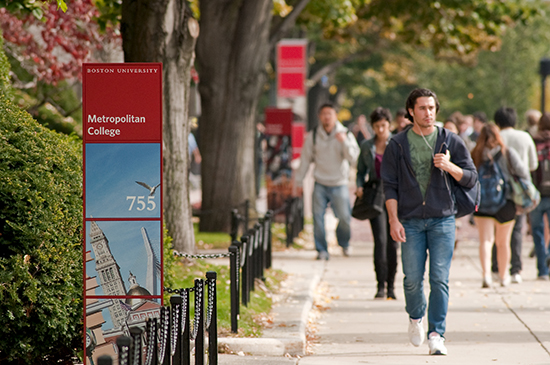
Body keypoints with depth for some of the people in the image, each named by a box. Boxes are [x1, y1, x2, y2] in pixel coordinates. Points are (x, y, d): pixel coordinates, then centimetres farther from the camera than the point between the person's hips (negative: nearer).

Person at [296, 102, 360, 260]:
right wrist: (299, 181, 11)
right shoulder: (313, 136, 2)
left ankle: (344, 244, 28)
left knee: (344, 217, 0)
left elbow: (353, 158, -12)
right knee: (318, 217, -7)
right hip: (320, 184, 1)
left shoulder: (345, 135, -2)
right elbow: (305, 159, 10)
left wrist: (344, 142, -26)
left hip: (339, 184, -1)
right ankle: (321, 250, 4)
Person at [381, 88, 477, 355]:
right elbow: (390, 185, 4)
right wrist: (393, 220, -7)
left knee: (440, 279, -7)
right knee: (412, 279, 0)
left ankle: (436, 334, -4)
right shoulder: (397, 145, 5)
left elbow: (470, 178, 6)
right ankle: (416, 318, 29)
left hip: (442, 220, 0)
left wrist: (449, 167, -14)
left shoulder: (451, 142, 6)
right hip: (411, 221, 0)